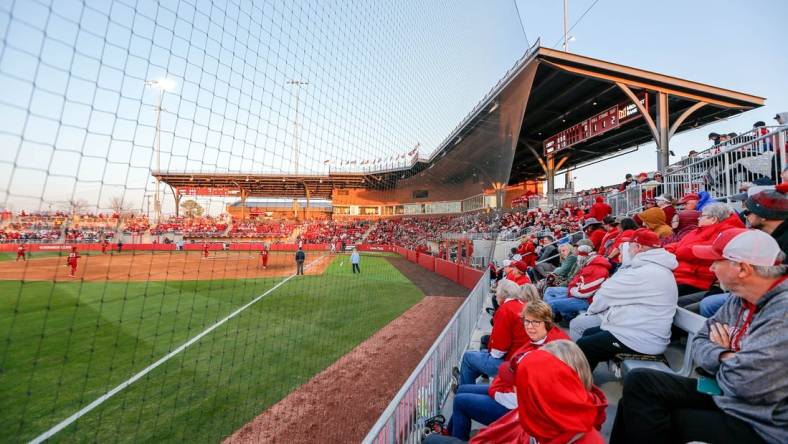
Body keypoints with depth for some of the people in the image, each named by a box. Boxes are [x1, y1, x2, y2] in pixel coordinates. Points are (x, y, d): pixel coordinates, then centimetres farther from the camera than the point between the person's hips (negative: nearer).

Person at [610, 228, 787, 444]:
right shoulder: (740, 299, 2)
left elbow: (744, 382, -27)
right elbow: (700, 344, 6)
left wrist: (725, 358, -5)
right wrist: (724, 357, -15)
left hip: (759, 425, -6)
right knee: (639, 382, -7)